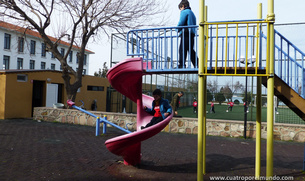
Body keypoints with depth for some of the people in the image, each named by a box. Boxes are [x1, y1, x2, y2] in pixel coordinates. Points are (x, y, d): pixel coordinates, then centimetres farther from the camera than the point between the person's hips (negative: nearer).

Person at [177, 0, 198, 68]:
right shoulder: (192, 13, 28)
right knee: (191, 50, 10)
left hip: (185, 33, -9)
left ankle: (181, 65, -17)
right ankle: (197, 64, 8)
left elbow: (181, 22, -10)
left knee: (182, 49, -11)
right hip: (192, 34, 9)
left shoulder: (184, 12, 1)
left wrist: (178, 29, 6)